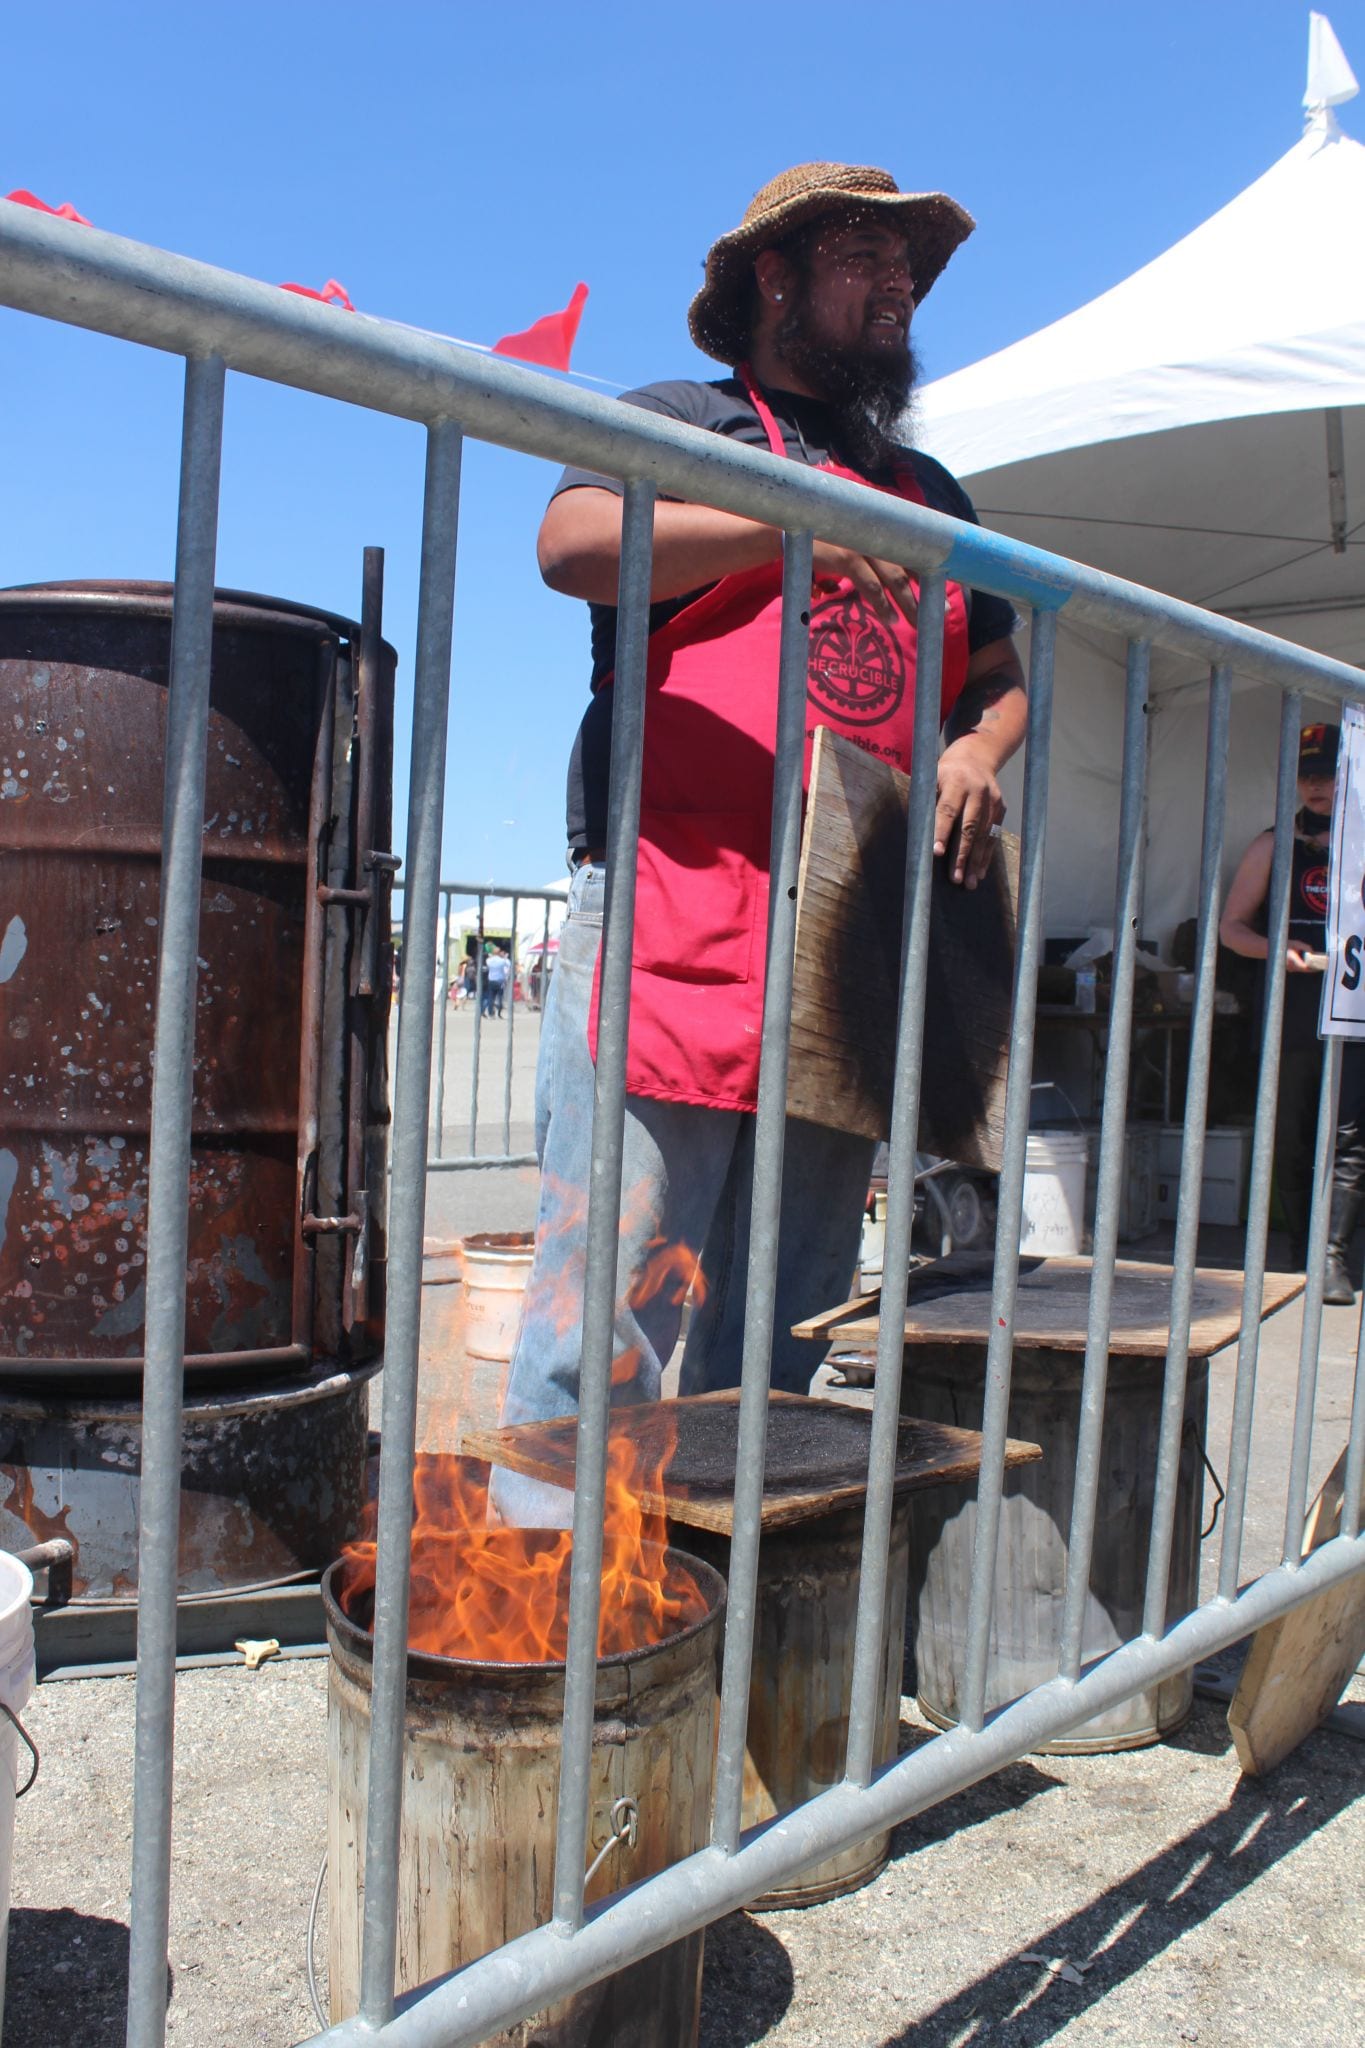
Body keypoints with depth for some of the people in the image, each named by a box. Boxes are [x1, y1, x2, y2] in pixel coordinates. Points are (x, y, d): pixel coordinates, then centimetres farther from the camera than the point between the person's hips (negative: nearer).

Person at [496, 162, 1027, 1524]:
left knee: (780, 1335, 8)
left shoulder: (926, 494, 27)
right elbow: (573, 546, -11)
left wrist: (974, 752, 8)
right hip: (678, 920, -6)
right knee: (613, 1303, -9)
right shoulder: (680, 424, 9)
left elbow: (999, 677, 31)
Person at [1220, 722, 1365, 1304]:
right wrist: (1278, 950, -8)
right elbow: (1231, 927, 11)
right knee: (1292, 1140, 6)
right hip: (1292, 1011, 1)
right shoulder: (1273, 846, 12)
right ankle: (1302, 1257, 16)